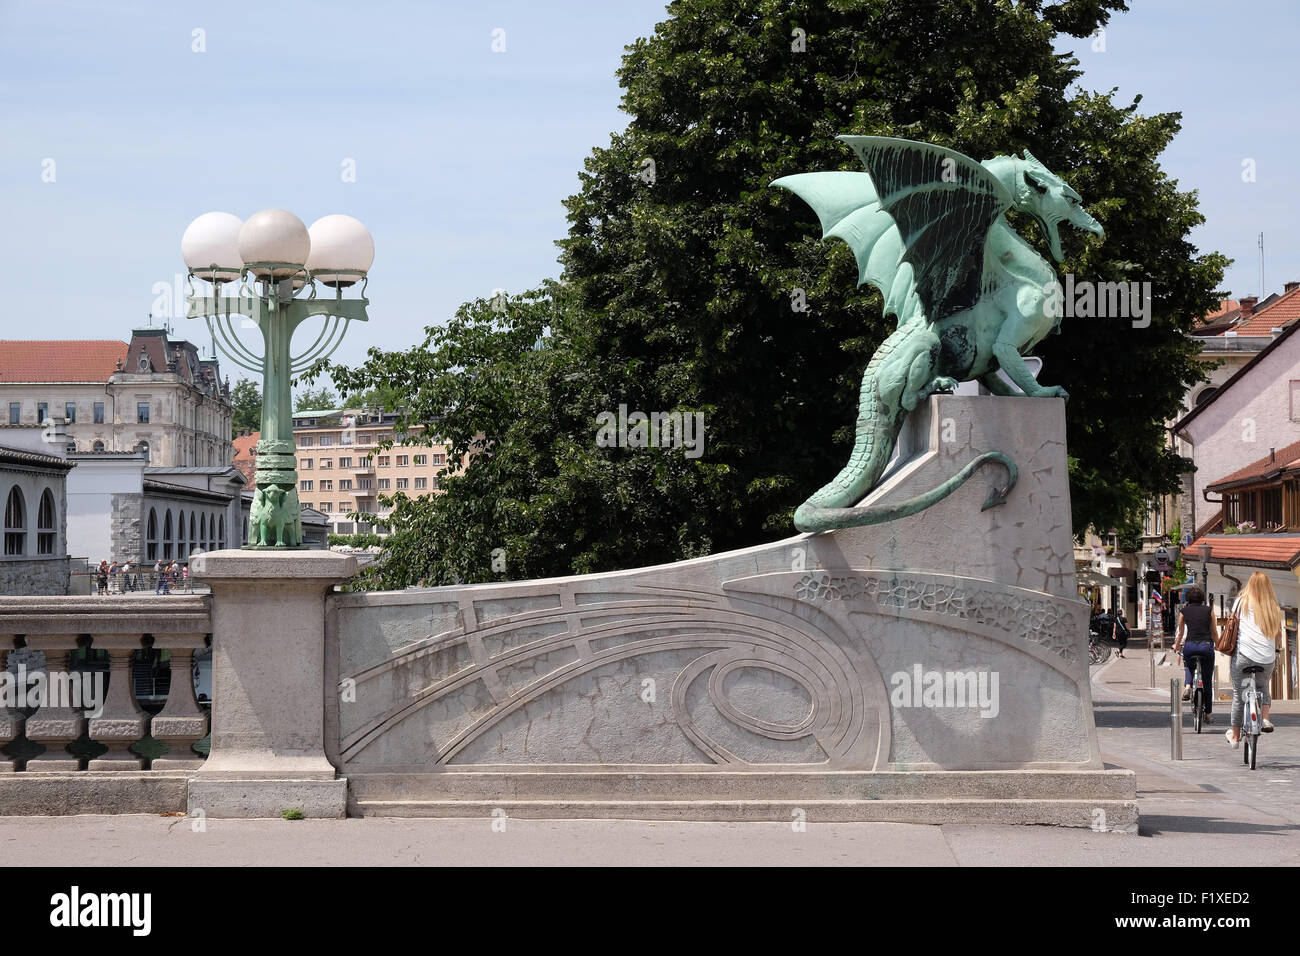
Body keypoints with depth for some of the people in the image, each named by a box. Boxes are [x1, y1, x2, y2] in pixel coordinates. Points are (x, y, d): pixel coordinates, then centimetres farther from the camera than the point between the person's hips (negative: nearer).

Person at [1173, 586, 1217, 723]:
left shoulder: (1184, 611, 10)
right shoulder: (1209, 610, 9)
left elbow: (1180, 633, 20)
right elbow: (1214, 632, 15)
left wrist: (1176, 646, 37)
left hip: (1189, 645, 0)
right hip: (1206, 645, 0)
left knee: (1190, 667, 33)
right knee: (1207, 682, 10)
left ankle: (1187, 687, 4)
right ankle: (1207, 714, 13)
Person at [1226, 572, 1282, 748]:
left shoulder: (1241, 602, 3)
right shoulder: (1274, 608, 8)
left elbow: (1233, 628, 7)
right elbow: (1278, 634, 11)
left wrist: (1231, 650, 19)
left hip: (1244, 654, -2)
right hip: (1267, 658, 2)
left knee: (1239, 694, 9)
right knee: (1262, 687, 27)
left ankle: (1235, 735, 17)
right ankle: (1265, 719, 5)